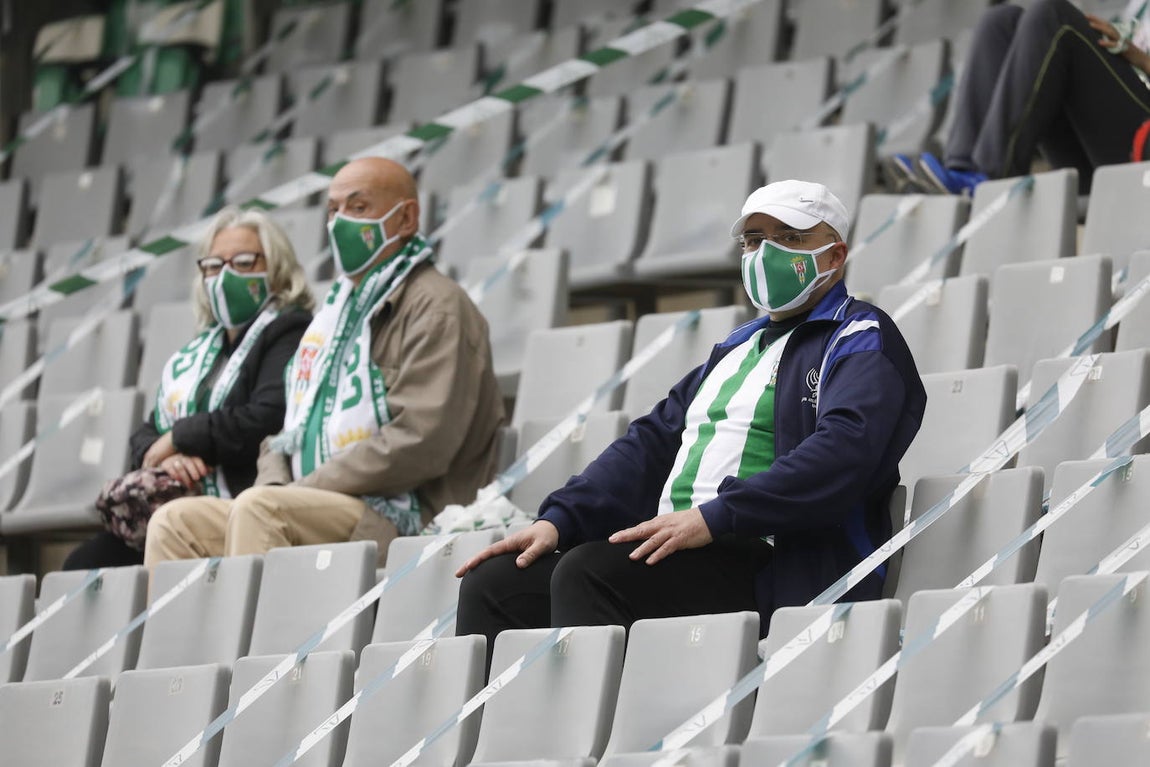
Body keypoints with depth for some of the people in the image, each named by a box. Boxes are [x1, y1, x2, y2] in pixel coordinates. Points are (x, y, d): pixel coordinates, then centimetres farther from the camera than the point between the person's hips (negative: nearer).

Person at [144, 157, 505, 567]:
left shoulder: (437, 307, -4)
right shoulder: (339, 309, 25)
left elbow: (419, 443, -17)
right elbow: (291, 425, 27)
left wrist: (305, 489, -15)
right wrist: (274, 482, 2)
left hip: (399, 517, -9)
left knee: (258, 508, -32)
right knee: (175, 521, -8)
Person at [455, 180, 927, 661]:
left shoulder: (861, 341, 2)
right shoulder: (738, 348, 30)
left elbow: (843, 449, -17)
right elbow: (653, 441, 26)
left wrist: (714, 517, -26)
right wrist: (558, 519, 9)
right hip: (671, 548, 8)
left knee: (588, 571, -31)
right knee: (494, 581, -7)